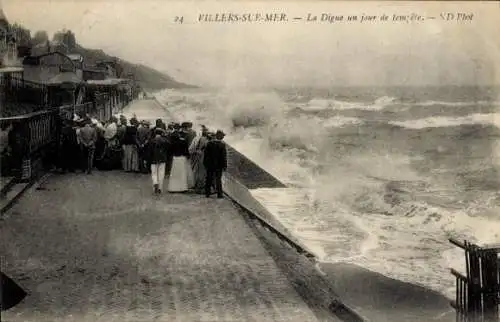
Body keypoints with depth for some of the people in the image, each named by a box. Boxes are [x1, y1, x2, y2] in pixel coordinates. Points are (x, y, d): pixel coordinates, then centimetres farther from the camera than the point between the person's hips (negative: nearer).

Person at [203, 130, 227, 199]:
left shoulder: (209, 143, -1)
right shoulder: (222, 144, -12)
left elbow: (206, 154, 2)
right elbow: (224, 156, -11)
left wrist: (205, 163, 10)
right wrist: (225, 165, -5)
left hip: (210, 165, 3)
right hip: (218, 165, -3)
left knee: (209, 179, 11)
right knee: (218, 179, 4)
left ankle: (207, 193, 15)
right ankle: (219, 194, 6)